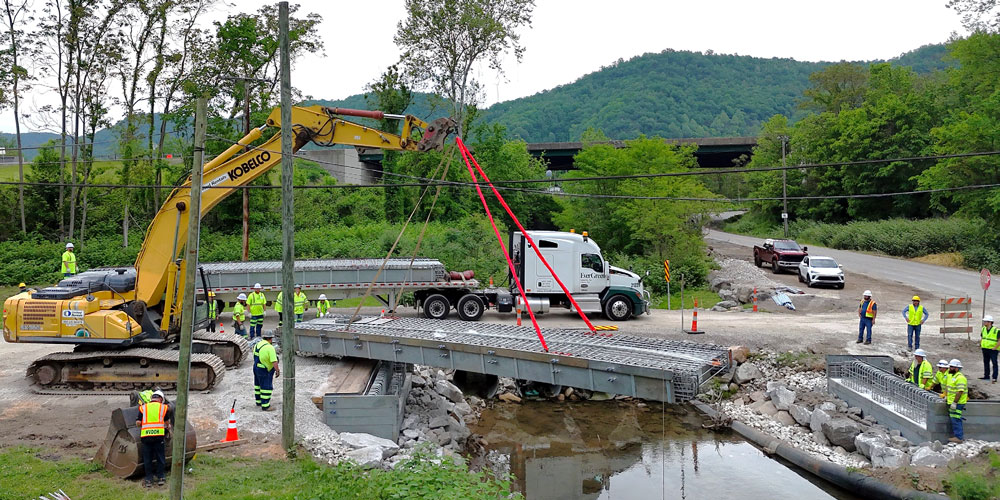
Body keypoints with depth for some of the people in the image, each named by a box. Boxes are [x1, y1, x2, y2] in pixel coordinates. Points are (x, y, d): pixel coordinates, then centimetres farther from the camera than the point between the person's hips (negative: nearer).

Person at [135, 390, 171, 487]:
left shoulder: (143, 407, 10)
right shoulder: (163, 407, 10)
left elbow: (138, 423, 4)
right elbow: (167, 422, 18)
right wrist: (167, 426, 40)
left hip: (145, 436, 1)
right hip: (159, 435, -1)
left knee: (147, 458, 10)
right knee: (160, 457, 12)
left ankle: (148, 479, 12)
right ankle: (160, 477, 17)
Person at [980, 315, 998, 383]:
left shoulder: (996, 330, -15)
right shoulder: (983, 329, 6)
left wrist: (995, 347, -18)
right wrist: (980, 344, 8)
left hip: (993, 350, -7)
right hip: (985, 349, 7)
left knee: (994, 363, -4)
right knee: (986, 362, 15)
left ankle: (994, 378, -3)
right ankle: (986, 376, 25)